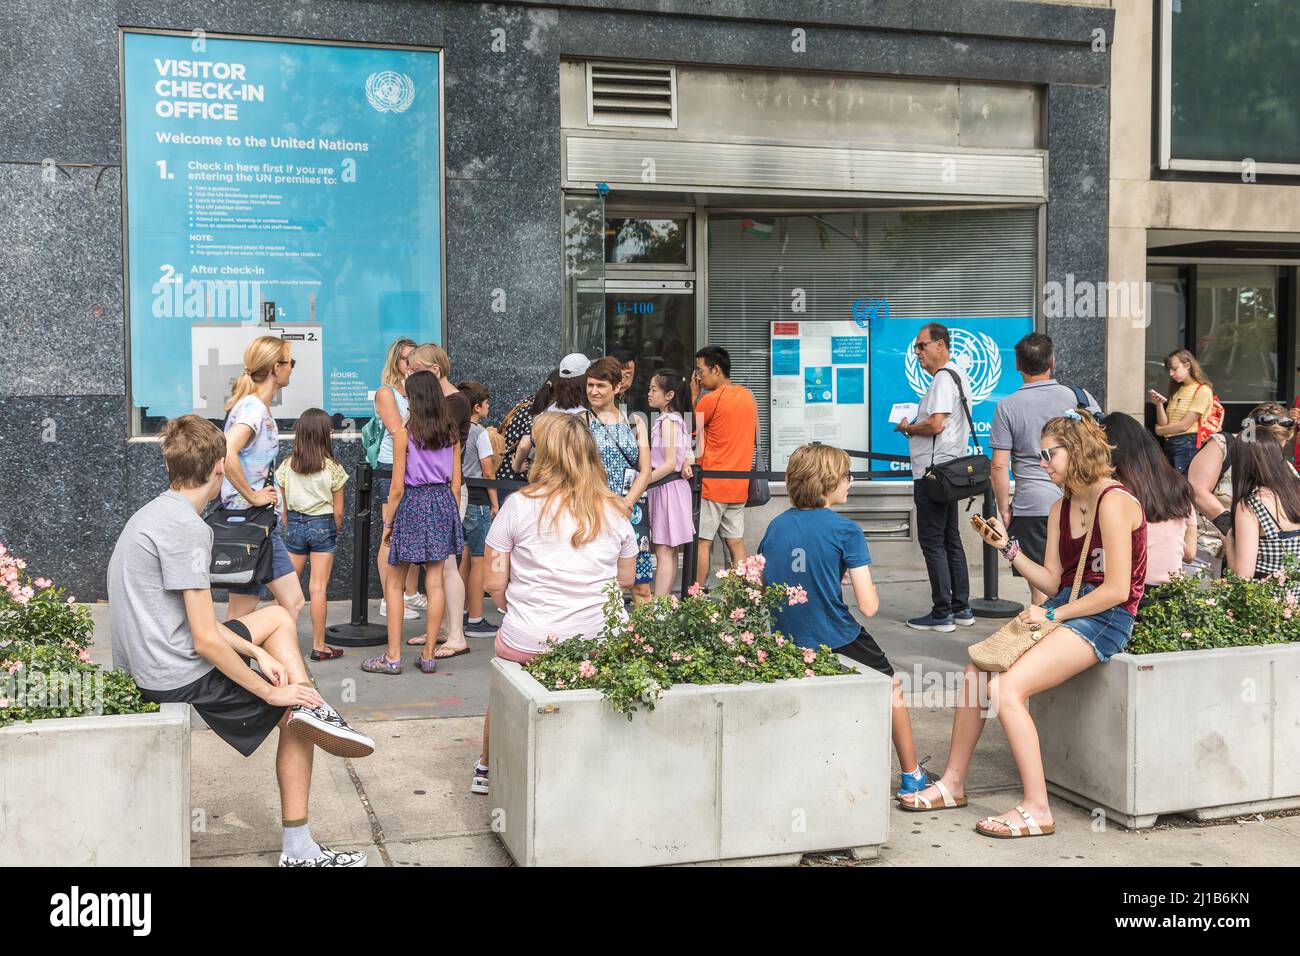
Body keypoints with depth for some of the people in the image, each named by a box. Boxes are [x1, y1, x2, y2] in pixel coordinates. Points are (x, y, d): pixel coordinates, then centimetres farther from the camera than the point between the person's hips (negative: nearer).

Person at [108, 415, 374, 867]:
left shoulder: (155, 513, 11)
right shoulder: (187, 528, -21)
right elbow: (206, 641, -23)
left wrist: (257, 654, 6)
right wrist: (272, 692, -12)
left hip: (143, 663, 10)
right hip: (178, 677, -10)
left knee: (278, 617, 21)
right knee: (294, 716, 1)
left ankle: (314, 708, 6)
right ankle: (298, 849, 7)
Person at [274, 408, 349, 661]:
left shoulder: (287, 465, -2)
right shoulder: (332, 468, -9)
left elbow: (284, 507, 4)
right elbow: (338, 511, -4)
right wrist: (336, 532, 12)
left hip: (294, 525, 3)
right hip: (322, 526, -3)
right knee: (318, 588, -1)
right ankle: (318, 647, 3)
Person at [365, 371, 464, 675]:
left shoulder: (404, 433, -10)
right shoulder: (451, 432, 3)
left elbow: (398, 487, -10)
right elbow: (456, 481, 6)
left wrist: (387, 522, -1)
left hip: (413, 504, -4)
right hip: (443, 502, 4)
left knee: (395, 583, 7)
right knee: (435, 582, 7)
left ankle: (393, 657, 7)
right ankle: (429, 655, 11)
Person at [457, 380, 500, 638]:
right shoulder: (480, 433, -12)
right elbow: (488, 471, -12)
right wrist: (495, 504, -6)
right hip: (478, 502, -8)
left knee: (466, 559, 15)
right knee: (479, 561, -2)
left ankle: (462, 614, 21)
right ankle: (475, 621, 1)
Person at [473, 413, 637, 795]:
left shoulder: (519, 505, -6)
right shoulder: (614, 512, 3)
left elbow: (494, 582, -4)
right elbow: (626, 579, 14)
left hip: (526, 644, -1)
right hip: (597, 643, 2)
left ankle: (487, 769, 38)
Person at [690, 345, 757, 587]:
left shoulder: (710, 399, -13)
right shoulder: (748, 396, 10)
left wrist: (694, 395, 2)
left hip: (711, 485, -7)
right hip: (739, 485, 7)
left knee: (702, 542, -1)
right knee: (736, 543, 9)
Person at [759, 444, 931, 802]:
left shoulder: (776, 526, 2)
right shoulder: (845, 530, -12)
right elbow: (868, 606, -15)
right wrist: (870, 586, 8)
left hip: (784, 644, 5)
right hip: (836, 641, -4)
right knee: (891, 686, 23)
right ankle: (912, 778, 31)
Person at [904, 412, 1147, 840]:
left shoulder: (1112, 502, -14)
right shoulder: (1060, 509, 14)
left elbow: (1116, 589, -17)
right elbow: (1052, 581, 10)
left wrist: (1052, 615, -13)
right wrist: (1008, 547, 1)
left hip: (1103, 618, -9)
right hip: (1062, 608, 9)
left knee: (1008, 688, -23)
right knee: (975, 671, -3)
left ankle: (1037, 809, -17)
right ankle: (953, 782, 8)